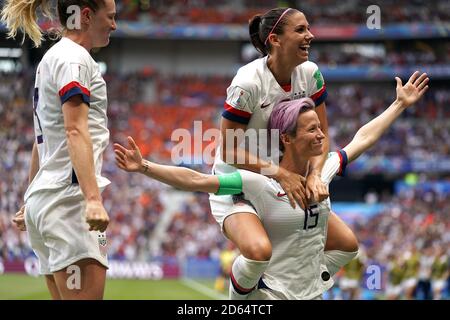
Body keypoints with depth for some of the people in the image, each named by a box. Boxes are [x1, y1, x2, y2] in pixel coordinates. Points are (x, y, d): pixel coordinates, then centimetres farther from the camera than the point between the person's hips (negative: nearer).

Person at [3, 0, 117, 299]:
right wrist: (93, 198, -28)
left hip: (42, 198, 10)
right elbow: (76, 131, -19)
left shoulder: (52, 57, 22)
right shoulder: (73, 57, -7)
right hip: (69, 198, -10)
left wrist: (31, 203, 30)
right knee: (87, 295, -15)